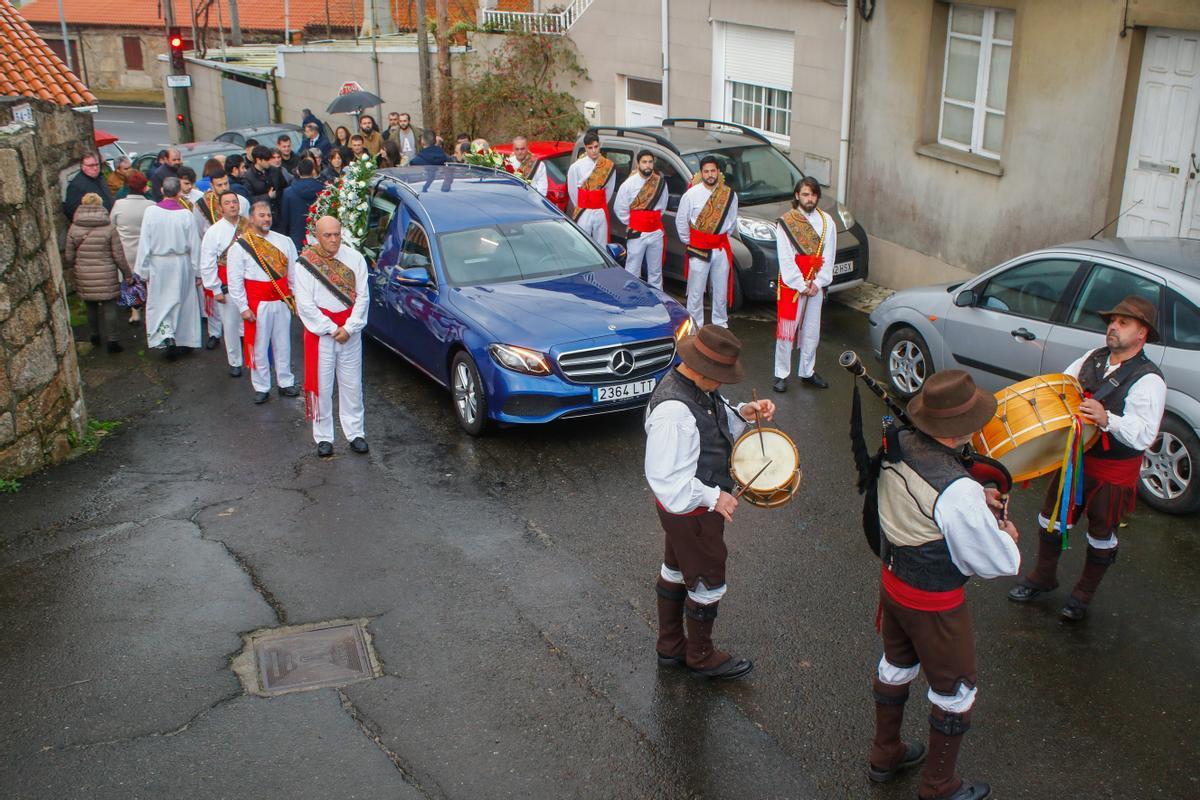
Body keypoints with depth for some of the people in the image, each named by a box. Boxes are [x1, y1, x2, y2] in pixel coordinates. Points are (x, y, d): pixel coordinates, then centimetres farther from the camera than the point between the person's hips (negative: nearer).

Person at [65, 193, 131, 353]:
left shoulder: (73, 228, -2)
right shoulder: (109, 228, -9)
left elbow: (69, 257, 3)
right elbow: (119, 256, -7)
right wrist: (127, 274, 5)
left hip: (84, 276, 3)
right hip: (107, 276, -3)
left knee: (91, 307, 17)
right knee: (109, 307, 3)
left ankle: (95, 335, 32)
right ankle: (112, 341, 2)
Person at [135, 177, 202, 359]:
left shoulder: (151, 212, -12)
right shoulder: (186, 214, -12)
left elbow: (144, 244, -9)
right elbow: (194, 245, -7)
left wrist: (143, 271, 0)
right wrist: (197, 271, 4)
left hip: (158, 264, -1)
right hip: (182, 264, 1)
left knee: (159, 303, 9)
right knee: (183, 302, 15)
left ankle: (166, 336, -11)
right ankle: (186, 340, 23)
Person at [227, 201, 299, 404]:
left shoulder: (284, 241, 5)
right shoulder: (240, 246, -6)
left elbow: (293, 272, 11)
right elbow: (235, 280, -6)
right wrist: (243, 307, -9)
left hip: (282, 301, 3)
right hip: (257, 304, -3)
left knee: (283, 344, 13)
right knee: (259, 347, 5)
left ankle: (285, 382, 28)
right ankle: (261, 387, 17)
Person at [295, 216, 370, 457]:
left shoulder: (354, 258, -1)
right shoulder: (306, 262, -7)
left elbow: (362, 296, -1)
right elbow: (305, 304, -9)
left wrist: (349, 328, -10)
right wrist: (331, 330, -12)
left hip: (350, 331, 2)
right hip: (319, 332, -2)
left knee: (352, 385, 9)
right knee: (322, 387, 3)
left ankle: (355, 433, 20)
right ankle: (323, 437, 13)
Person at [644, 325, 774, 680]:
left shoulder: (699, 388, -6)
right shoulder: (673, 411, -35)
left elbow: (716, 424, 12)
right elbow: (665, 477, -34)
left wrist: (743, 413, -7)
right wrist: (713, 497, -29)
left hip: (681, 507, 10)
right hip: (691, 513, -10)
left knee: (675, 571, 25)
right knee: (707, 584, 12)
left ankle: (670, 647, 47)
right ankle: (701, 657, 36)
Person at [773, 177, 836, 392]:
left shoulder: (827, 221, 5)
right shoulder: (786, 222, -5)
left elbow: (828, 256, 3)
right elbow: (785, 259, -9)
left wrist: (818, 283, -8)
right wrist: (801, 285, -13)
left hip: (816, 286, 4)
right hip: (791, 285, -4)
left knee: (812, 331, 11)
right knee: (786, 330, -2)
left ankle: (807, 372, 22)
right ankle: (781, 374, 6)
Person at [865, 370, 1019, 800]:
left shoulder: (896, 446, -13)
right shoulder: (959, 492, -35)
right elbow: (998, 563, -24)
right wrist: (1007, 536, -3)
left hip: (892, 581, 7)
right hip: (935, 603, -7)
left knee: (896, 665, 28)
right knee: (954, 688, 17)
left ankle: (884, 756, 49)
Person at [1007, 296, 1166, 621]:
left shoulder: (1148, 380, -21)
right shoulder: (1092, 359, -1)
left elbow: (1143, 436, -29)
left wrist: (1106, 419, -44)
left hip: (1113, 472, -5)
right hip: (1075, 457, 6)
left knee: (1101, 534, 14)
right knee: (1052, 520, 18)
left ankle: (1084, 594, 35)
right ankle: (1043, 577, 40)